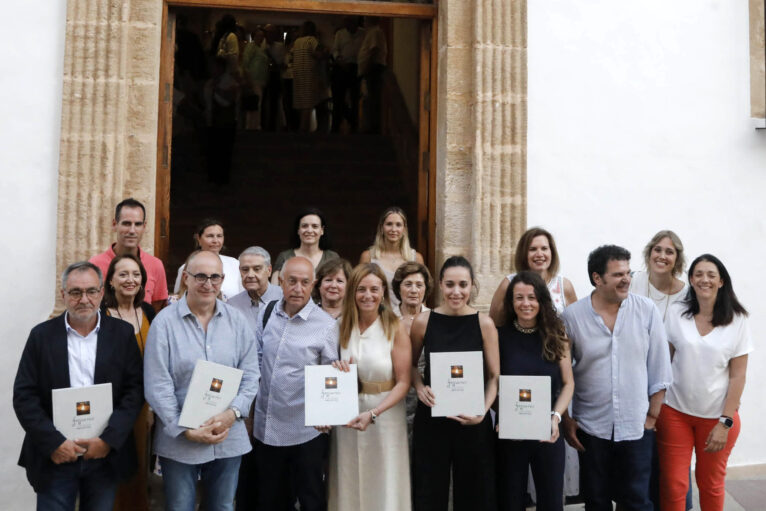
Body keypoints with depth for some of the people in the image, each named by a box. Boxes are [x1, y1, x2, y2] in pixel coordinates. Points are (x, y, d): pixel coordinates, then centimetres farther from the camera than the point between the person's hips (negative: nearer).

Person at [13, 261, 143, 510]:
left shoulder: (122, 333, 0)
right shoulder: (42, 335, 0)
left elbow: (135, 389, -3)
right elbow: (24, 395, -2)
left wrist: (108, 439, -12)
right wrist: (53, 442, -11)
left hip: (106, 457, 1)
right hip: (55, 458, 0)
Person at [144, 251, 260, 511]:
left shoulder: (237, 321, 2)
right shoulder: (164, 322, -7)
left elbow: (250, 375, 3)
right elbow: (157, 386, -9)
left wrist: (232, 413, -13)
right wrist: (186, 431, -13)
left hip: (229, 439, 3)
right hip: (178, 441, -2)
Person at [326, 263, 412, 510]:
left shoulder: (396, 328, -8)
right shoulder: (341, 326, 3)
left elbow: (403, 382, -11)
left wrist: (373, 413, -22)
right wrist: (338, 371, -10)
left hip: (385, 414, -3)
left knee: (383, 485, 7)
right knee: (349, 484, 12)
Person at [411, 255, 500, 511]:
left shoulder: (484, 324, -6)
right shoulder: (423, 322, -4)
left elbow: (494, 377, -1)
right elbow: (411, 364, 11)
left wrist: (483, 411, -14)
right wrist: (420, 387, -8)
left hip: (472, 421, 0)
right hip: (431, 418, 0)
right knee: (430, 490, 11)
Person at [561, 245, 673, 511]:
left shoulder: (647, 310, -5)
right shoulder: (571, 316, -7)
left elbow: (659, 367, 0)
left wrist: (653, 414, 0)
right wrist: (565, 420, 1)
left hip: (636, 427, 0)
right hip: (590, 428, 0)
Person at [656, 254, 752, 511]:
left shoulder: (737, 320, -6)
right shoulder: (676, 313, -4)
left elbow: (738, 375, -5)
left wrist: (725, 422, -8)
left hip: (717, 415, 0)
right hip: (674, 412, 0)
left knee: (711, 484, 17)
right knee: (673, 484, 1)